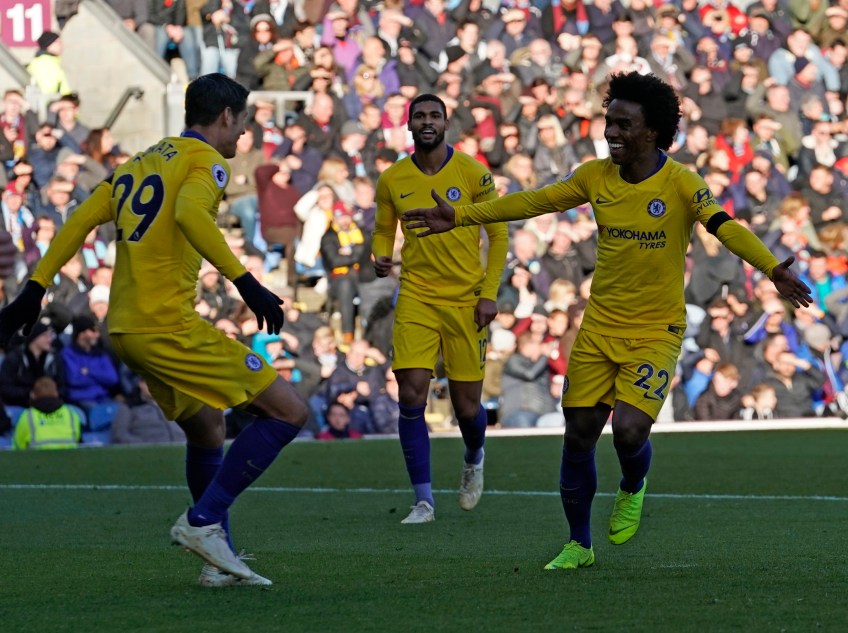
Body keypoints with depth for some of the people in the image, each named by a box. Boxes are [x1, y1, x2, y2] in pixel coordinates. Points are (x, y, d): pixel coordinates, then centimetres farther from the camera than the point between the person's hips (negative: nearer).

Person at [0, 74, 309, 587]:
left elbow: (82, 220, 15)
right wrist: (245, 282, -30)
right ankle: (204, 520, -11)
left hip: (125, 328, 9)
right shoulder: (205, 161, -3)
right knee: (288, 412, -6)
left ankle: (221, 560, 24)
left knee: (206, 431, 24)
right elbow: (190, 214, -25)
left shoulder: (142, 162, 21)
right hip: (167, 326, -9)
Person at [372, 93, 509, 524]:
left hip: (466, 301, -1)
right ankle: (423, 501, -4)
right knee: (411, 396, -13)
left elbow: (497, 234, 2)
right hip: (416, 297, 1)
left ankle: (474, 459, 39)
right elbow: (383, 229, 17)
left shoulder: (472, 174, -4)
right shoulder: (392, 180, 2)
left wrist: (489, 293, -6)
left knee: (466, 405, 3)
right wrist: (381, 257, -6)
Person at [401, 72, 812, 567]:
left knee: (629, 428, -20)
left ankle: (632, 490, 17)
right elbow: (532, 203, 8)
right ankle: (579, 545, 24)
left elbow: (724, 226, -27)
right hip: (599, 327, 5)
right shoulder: (595, 177, 1)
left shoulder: (679, 183, -13)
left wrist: (771, 268, -43)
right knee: (578, 436, 5)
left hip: (656, 331, -4)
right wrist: (460, 217, 7)